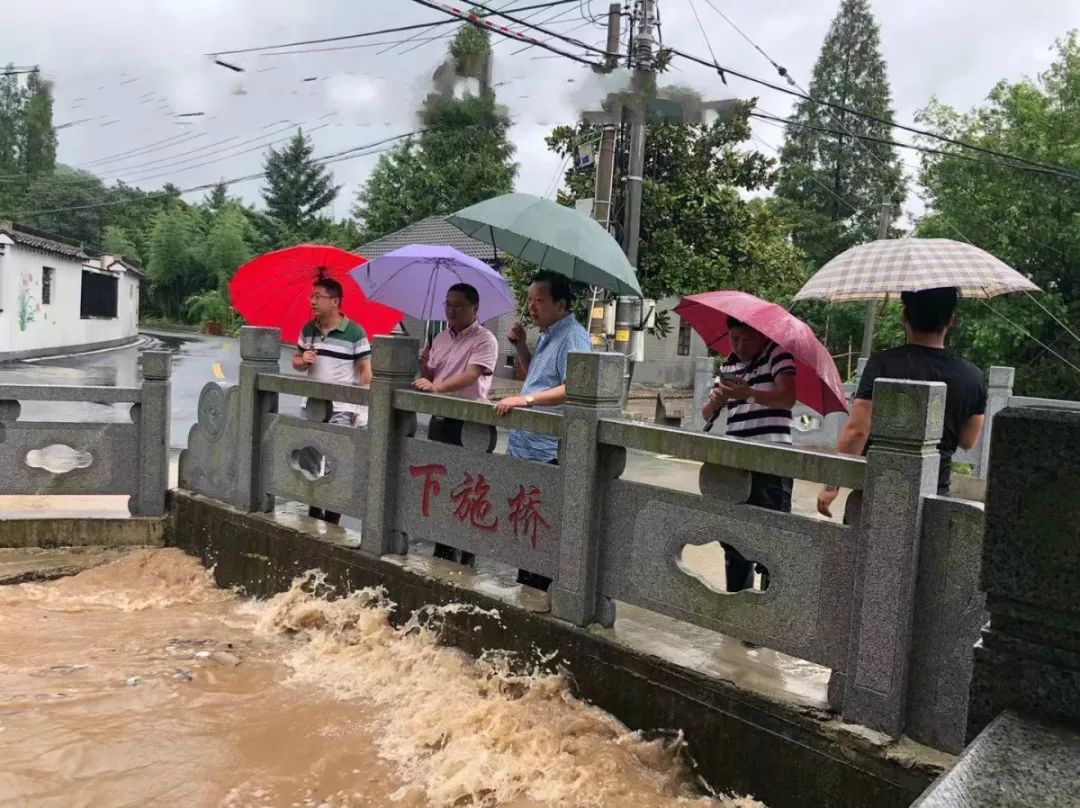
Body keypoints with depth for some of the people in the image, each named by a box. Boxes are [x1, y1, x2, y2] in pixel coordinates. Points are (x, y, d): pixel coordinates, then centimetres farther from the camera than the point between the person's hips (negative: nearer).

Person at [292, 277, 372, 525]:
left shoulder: (354, 332, -9)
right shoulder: (308, 329, 8)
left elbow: (366, 370, -7)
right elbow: (296, 362, 19)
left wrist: (359, 405, -14)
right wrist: (302, 360, -5)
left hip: (342, 409, -6)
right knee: (307, 463, 12)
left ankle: (332, 519, 4)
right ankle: (313, 512, 28)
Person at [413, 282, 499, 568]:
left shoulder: (484, 340, -10)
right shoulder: (441, 338, 13)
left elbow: (471, 375, -24)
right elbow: (429, 378, 18)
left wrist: (436, 386, -36)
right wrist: (423, 364, -3)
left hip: (467, 424, -7)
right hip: (439, 419, 8)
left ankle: (466, 559, 4)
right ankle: (443, 551, 25)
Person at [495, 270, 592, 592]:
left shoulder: (573, 337, -15)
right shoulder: (547, 336, 16)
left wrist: (526, 399, -30)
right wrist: (521, 346, 14)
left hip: (547, 452, -10)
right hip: (525, 446, 10)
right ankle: (525, 584, 28)